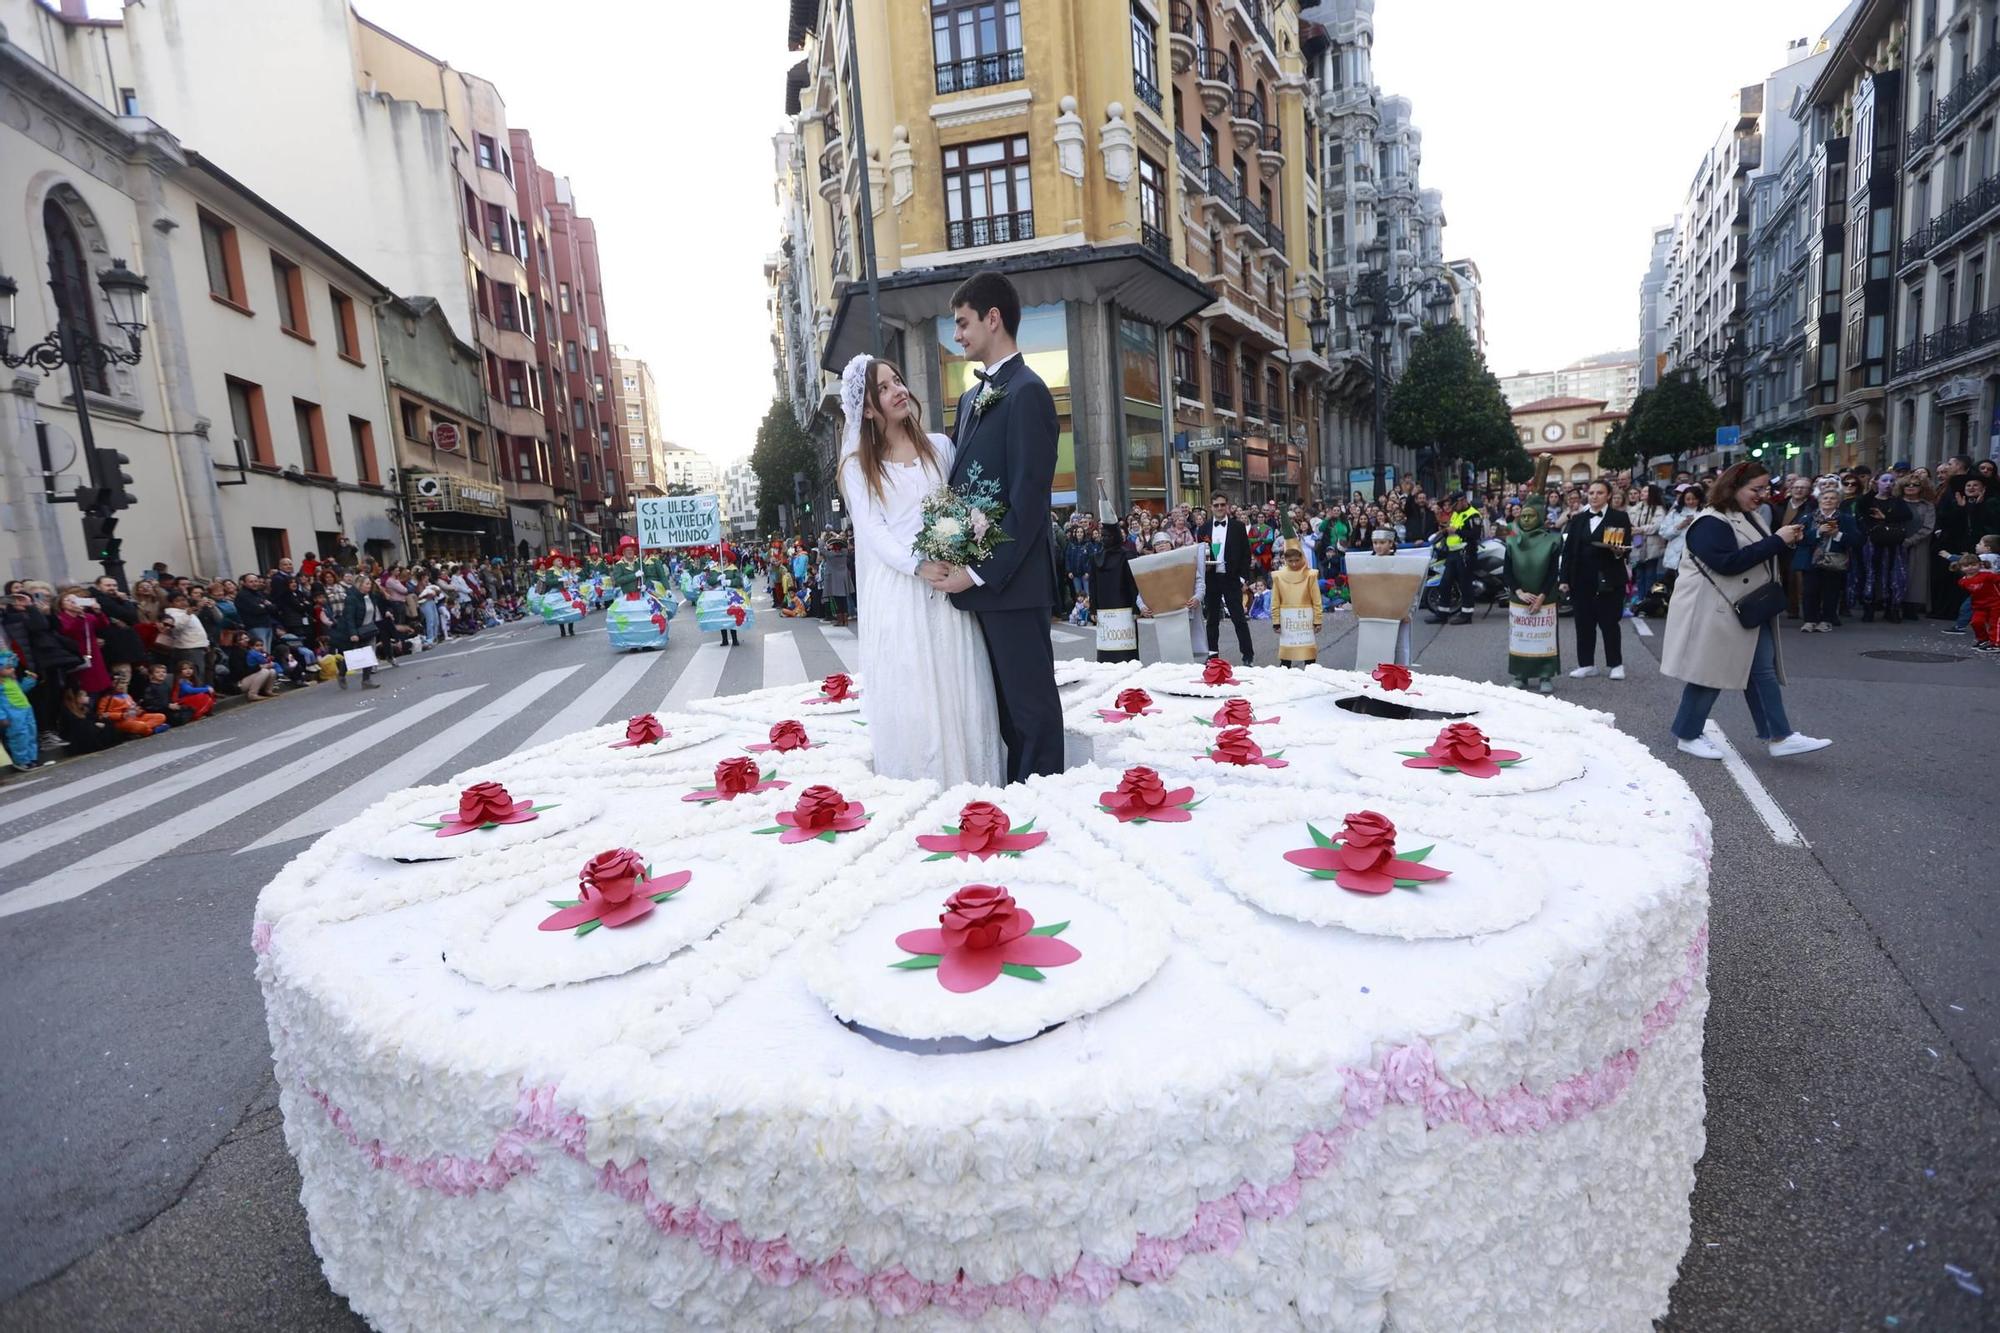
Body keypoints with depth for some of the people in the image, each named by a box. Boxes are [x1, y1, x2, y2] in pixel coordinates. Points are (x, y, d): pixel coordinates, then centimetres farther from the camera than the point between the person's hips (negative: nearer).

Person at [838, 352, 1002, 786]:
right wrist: (920, 566, -17)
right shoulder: (858, 466, 8)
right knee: (907, 699, -1)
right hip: (897, 594, -1)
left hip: (948, 589, 2)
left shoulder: (941, 446, 14)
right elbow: (873, 531, -1)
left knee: (960, 694, 1)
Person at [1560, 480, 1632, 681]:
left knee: (1609, 622, 1)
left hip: (1608, 579, -3)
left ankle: (1616, 664, 14)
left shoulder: (1619, 517, 1)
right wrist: (1565, 579, 1)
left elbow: (1627, 547, -3)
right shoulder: (1578, 519, 10)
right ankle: (1586, 664, 15)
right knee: (1584, 623, 6)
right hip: (1581, 579, 3)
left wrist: (1619, 551, -27)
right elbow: (1568, 549, 7)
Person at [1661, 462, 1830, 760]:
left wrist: (1786, 541, 0)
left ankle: (1780, 736, 11)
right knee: (1710, 671, -2)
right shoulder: (1711, 522, -17)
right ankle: (1687, 735, 11)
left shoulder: (1747, 517, 14)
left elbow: (1760, 556, 18)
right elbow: (1727, 562, -26)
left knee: (1763, 668, 7)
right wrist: (1776, 542, -23)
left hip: (1749, 610, 9)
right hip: (1716, 612, -9)